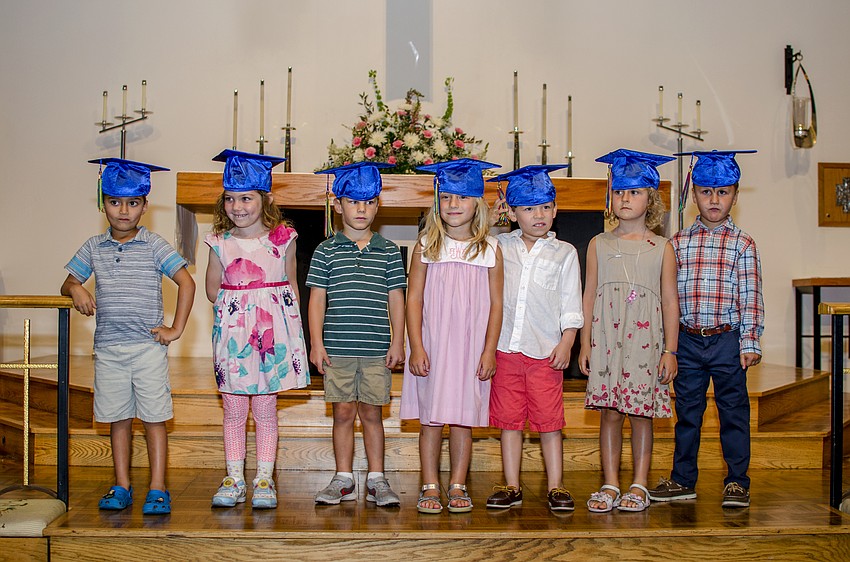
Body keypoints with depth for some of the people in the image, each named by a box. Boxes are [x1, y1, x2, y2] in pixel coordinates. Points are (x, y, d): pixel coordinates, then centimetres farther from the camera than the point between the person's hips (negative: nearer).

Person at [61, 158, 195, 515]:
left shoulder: (153, 246, -2)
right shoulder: (94, 248, 9)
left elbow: (186, 283, -4)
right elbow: (68, 283, 15)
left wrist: (176, 329, -7)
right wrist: (76, 289, -9)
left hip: (148, 346, -3)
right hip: (108, 347, 3)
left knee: (153, 418, -1)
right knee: (118, 418, 10)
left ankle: (157, 489, 5)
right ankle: (122, 486, 19)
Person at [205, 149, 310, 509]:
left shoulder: (283, 239, 0)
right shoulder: (220, 243, 2)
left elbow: (291, 285, 7)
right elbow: (212, 288, 11)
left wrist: (292, 323, 2)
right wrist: (232, 310, 0)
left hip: (273, 330, -1)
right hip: (232, 330, 1)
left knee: (265, 409, 4)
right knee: (233, 410, 6)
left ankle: (264, 480, 13)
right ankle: (234, 479, 16)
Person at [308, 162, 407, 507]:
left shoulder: (389, 252, 6)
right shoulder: (326, 252, 3)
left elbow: (396, 299, 7)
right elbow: (317, 298, 2)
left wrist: (397, 342, 1)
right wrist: (316, 342, -3)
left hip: (377, 349, 0)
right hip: (337, 348, 0)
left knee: (372, 412, 7)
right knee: (343, 412, 6)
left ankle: (376, 480, 16)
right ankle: (344, 479, 16)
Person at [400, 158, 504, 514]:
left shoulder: (490, 250, 2)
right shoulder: (426, 247, 2)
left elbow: (495, 303, 3)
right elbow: (414, 299, 1)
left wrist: (489, 350, -3)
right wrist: (416, 347, -7)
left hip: (471, 348, 0)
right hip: (431, 346, 0)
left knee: (463, 419, 6)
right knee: (430, 419, 3)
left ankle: (457, 486, 16)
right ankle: (430, 488, 13)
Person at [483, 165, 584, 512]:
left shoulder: (564, 253, 5)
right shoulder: (499, 246, 8)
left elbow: (571, 305, 4)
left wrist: (566, 343, -6)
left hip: (546, 352, -2)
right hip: (505, 348, 2)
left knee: (549, 421, 2)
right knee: (509, 420, 7)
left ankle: (556, 488, 11)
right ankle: (512, 487, 15)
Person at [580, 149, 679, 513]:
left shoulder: (661, 248, 5)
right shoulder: (599, 245, 8)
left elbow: (670, 302, 4)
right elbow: (589, 296, 8)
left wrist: (670, 350, -1)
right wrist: (585, 344, 3)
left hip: (645, 339, -1)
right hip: (606, 340, 1)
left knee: (641, 413, 3)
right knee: (609, 412, 3)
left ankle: (639, 486, 14)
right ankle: (610, 486, 11)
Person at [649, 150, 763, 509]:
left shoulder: (742, 243, 0)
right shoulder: (678, 243, 6)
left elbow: (751, 298, -2)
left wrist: (750, 342, -7)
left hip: (727, 340, -2)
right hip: (687, 341, 2)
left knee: (733, 412, 5)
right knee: (687, 413, 11)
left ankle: (737, 482, 17)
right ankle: (683, 480, 23)